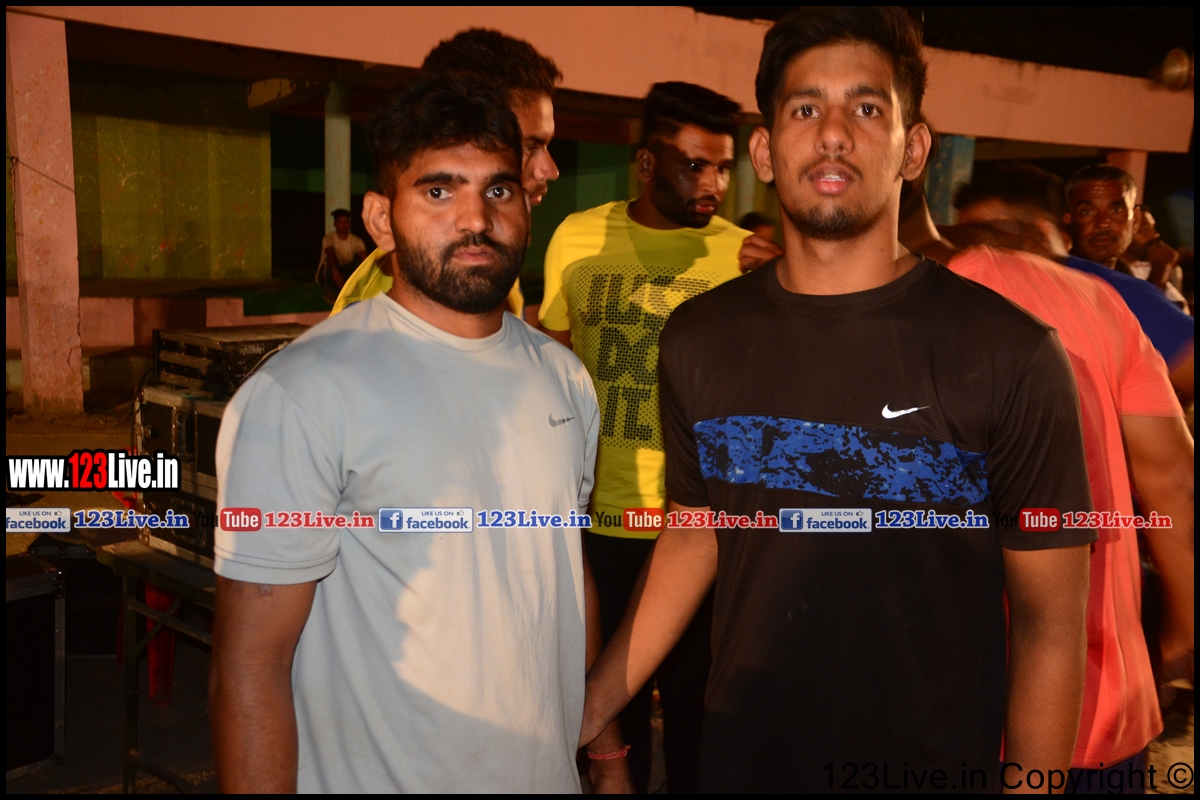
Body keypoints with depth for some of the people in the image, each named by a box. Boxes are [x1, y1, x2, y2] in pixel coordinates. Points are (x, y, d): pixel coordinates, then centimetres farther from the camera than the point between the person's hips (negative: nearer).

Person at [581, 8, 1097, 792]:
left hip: (935, 764, -3)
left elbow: (1050, 621, -10)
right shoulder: (698, 340, -3)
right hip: (741, 758, 4)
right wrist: (588, 711, 4)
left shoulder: (1011, 355, -16)